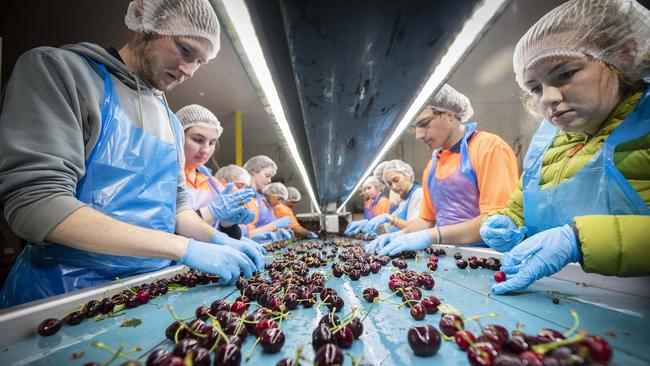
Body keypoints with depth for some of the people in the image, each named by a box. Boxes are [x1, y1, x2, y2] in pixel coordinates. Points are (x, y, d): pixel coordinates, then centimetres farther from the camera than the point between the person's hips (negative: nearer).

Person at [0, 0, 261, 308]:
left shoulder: (171, 122, 6)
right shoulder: (57, 68, -8)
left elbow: (176, 203, 8)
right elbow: (35, 203, -20)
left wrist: (216, 239, -10)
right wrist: (186, 248, -27)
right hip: (65, 290, -4)